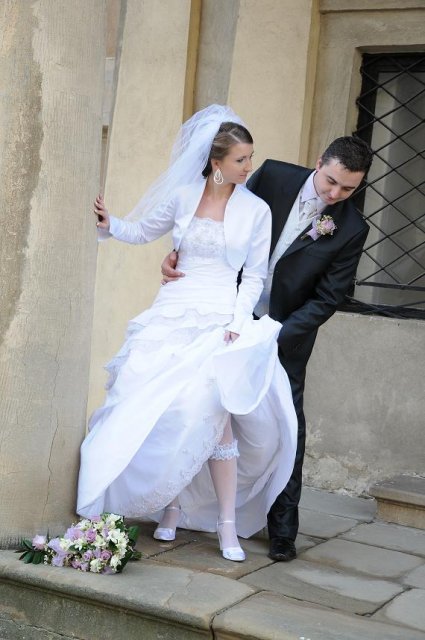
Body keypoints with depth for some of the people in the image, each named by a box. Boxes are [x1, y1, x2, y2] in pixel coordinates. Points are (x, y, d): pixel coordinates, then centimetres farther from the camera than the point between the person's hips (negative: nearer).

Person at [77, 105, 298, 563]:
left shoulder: (256, 210, 3)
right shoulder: (183, 197, 6)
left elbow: (254, 276, 5)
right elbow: (142, 230, 18)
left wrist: (238, 321, -8)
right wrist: (110, 225, -1)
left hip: (222, 321, -2)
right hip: (175, 315, 2)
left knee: (215, 415, -14)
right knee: (163, 410, -4)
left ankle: (228, 524, -6)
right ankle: (171, 506, 13)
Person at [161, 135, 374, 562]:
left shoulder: (351, 230, -12)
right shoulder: (273, 176, -8)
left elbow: (326, 301, -12)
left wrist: (275, 337, -21)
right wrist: (180, 253, -13)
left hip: (287, 335, -2)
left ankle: (282, 531, 8)